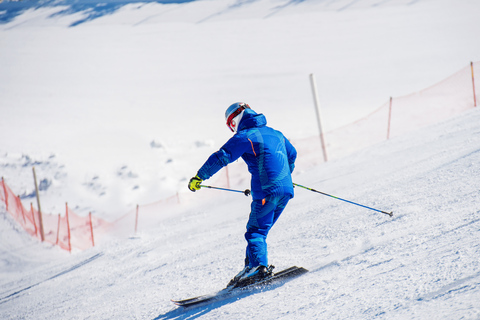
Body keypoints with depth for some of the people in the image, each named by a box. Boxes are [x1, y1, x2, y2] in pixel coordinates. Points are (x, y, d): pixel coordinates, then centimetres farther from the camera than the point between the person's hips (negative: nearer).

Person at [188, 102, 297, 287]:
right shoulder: (275, 133, 21)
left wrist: (199, 177, -4)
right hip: (286, 190, 8)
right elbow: (292, 154, 35)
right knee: (260, 229, 14)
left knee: (255, 231, -9)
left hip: (267, 190, -8)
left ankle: (257, 267, -26)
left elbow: (221, 157, -9)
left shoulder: (244, 136, -3)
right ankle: (253, 266, 9)